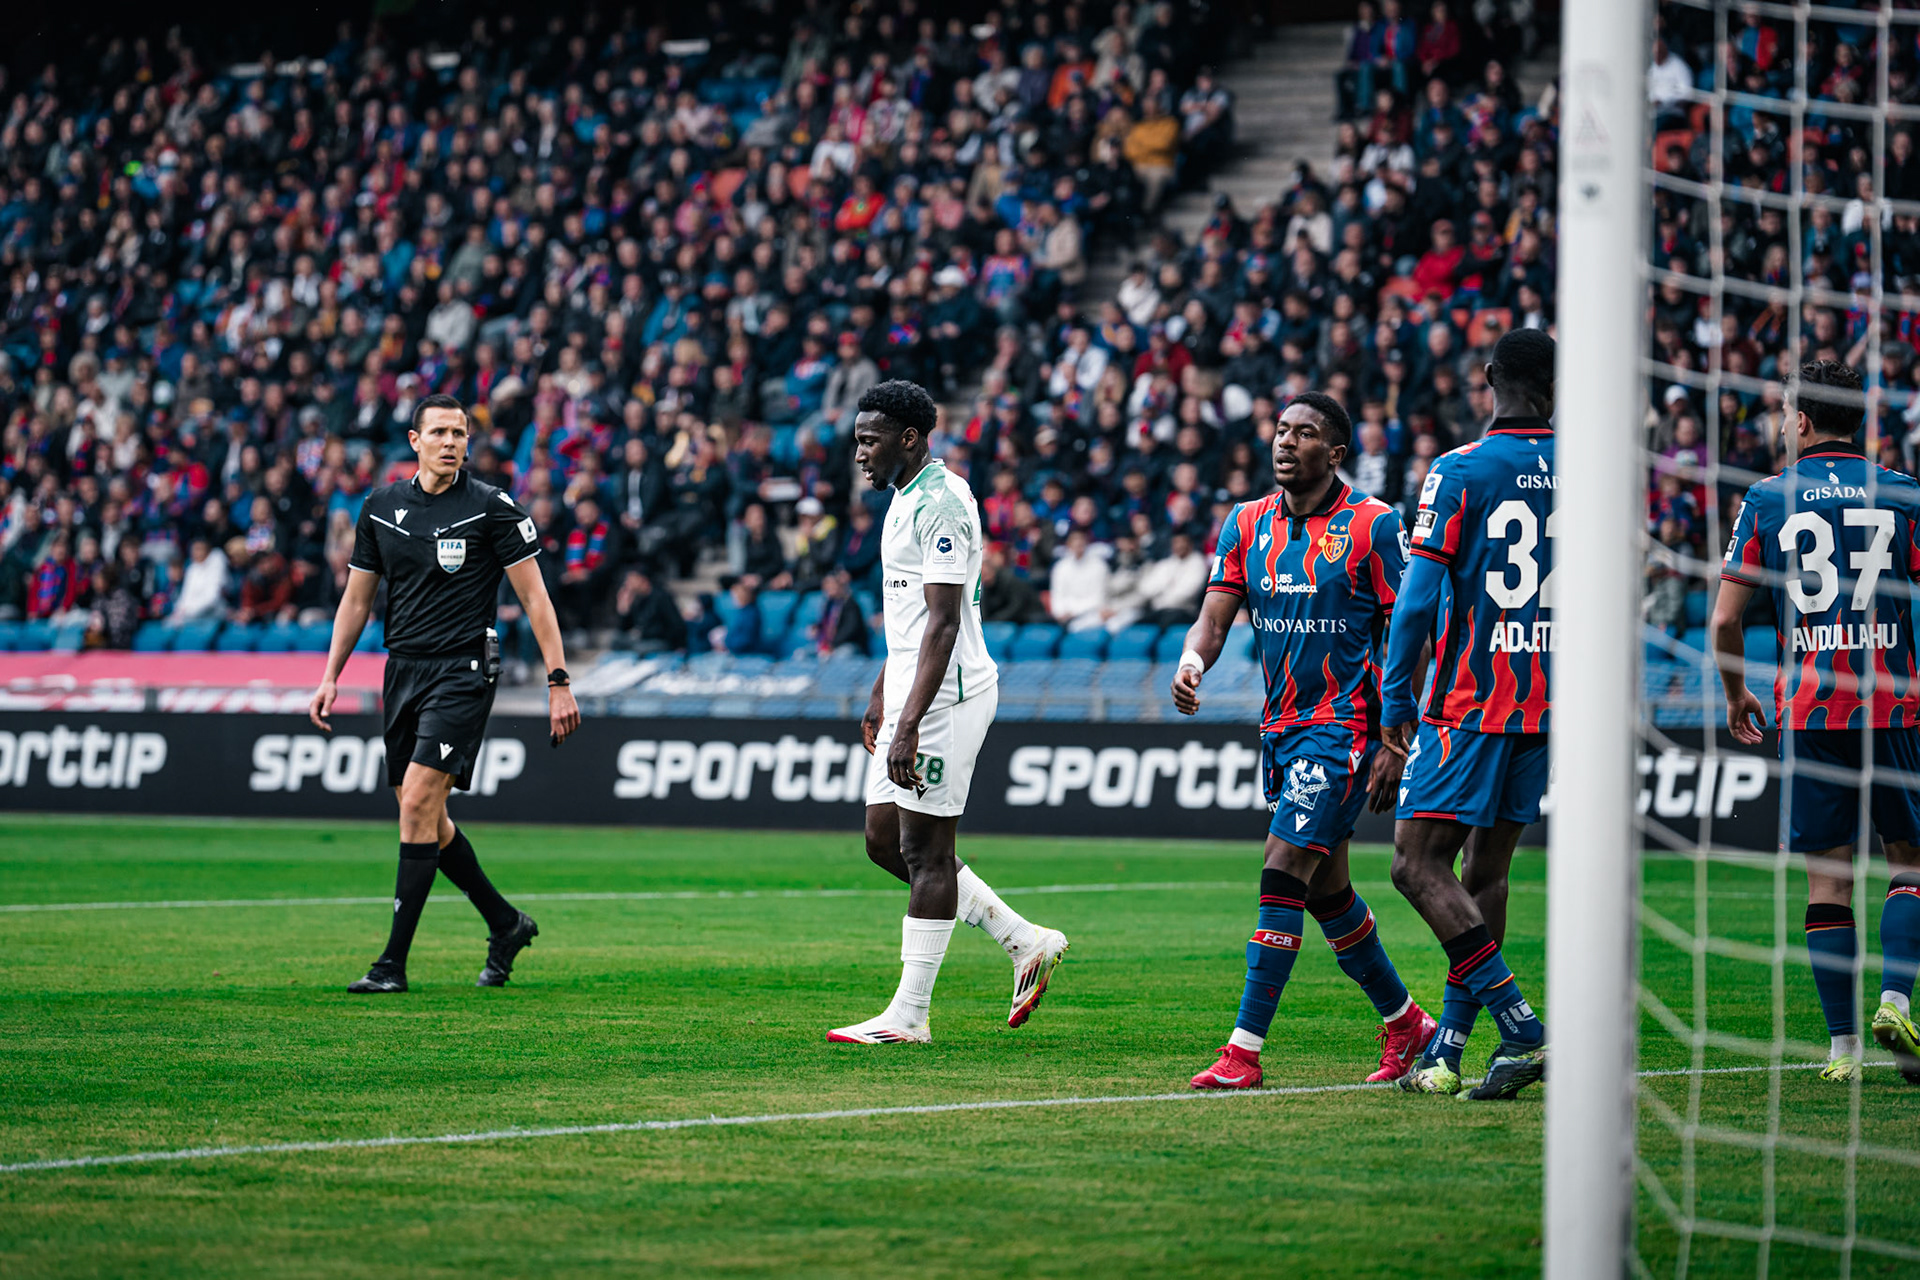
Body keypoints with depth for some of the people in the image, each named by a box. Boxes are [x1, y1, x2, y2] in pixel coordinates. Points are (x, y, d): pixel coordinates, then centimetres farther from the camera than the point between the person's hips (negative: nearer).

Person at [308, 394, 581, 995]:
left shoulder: (491, 508, -6)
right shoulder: (380, 508, 8)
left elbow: (533, 595, -4)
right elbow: (357, 597, 16)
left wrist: (559, 682, -9)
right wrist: (330, 677, 10)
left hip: (464, 670, -6)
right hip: (403, 670, 6)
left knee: (418, 804, -16)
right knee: (426, 820, 8)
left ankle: (394, 963, -13)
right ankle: (506, 924, 28)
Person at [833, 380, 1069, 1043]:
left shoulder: (940, 504, -17)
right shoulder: (906, 498, 15)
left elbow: (943, 625, -23)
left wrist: (909, 724, -27)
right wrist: (881, 695, 29)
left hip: (947, 692, -11)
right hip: (911, 690, 11)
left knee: (925, 852, -6)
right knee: (885, 840, 11)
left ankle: (909, 1014, -1)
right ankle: (1026, 941, 17)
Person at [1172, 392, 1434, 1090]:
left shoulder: (1372, 524, -9)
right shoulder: (1247, 522, 6)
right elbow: (1214, 618, 3)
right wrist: (1191, 662, -21)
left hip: (1345, 725, -7)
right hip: (1282, 725, 7)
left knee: (1284, 873, -15)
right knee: (1326, 889, 13)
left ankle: (1244, 1049, -15)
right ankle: (1404, 1023, 31)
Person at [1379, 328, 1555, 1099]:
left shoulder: (1459, 471, -7)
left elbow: (1417, 599, -10)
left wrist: (1395, 698, -2)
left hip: (1470, 702, -6)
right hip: (1548, 704, 6)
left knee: (1418, 865, -6)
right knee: (1486, 872, 11)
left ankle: (1522, 1029, -17)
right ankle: (1445, 1055, 11)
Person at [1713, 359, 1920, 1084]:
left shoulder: (1766, 501, 2)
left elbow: (1724, 621, 1)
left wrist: (1736, 694, 18)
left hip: (1807, 711, 0)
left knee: (1826, 880, 5)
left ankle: (1842, 1045, 1)